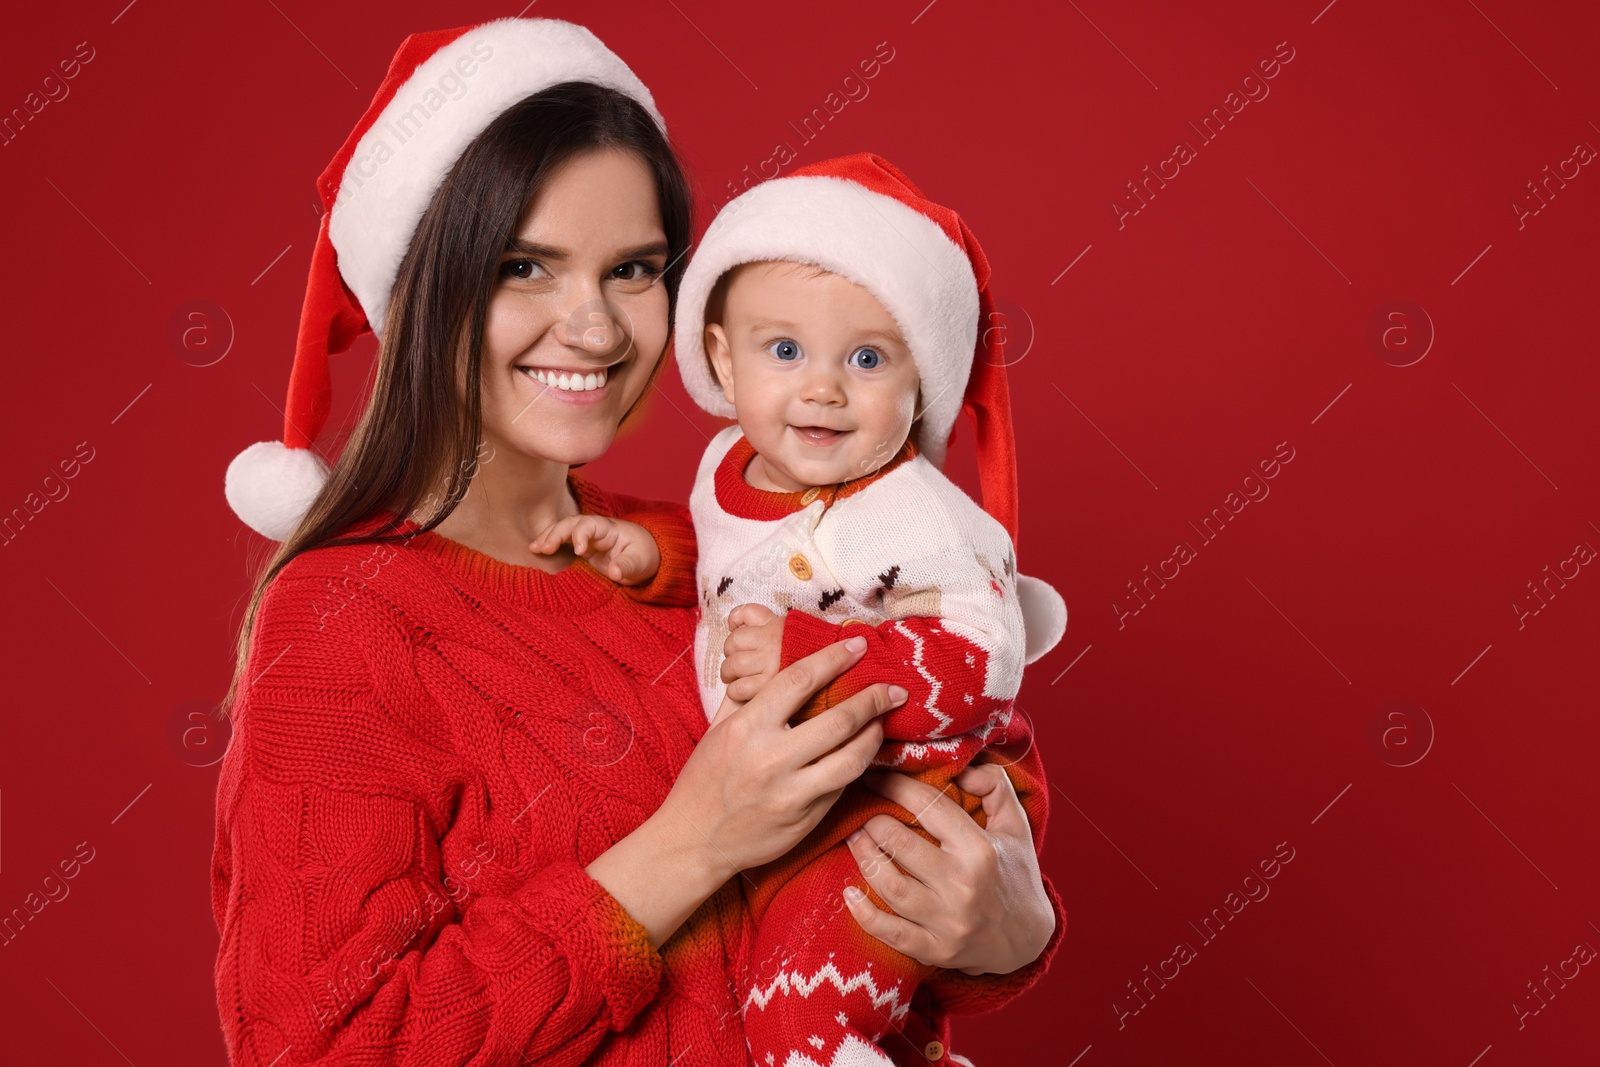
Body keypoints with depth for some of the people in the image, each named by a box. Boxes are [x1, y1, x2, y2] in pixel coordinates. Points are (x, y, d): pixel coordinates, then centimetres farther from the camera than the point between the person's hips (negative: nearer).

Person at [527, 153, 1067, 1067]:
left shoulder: (916, 521, -22)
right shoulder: (730, 465, 2)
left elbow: (980, 665, -31)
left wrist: (810, 656, -34)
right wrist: (652, 554, 4)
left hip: (905, 794, -8)